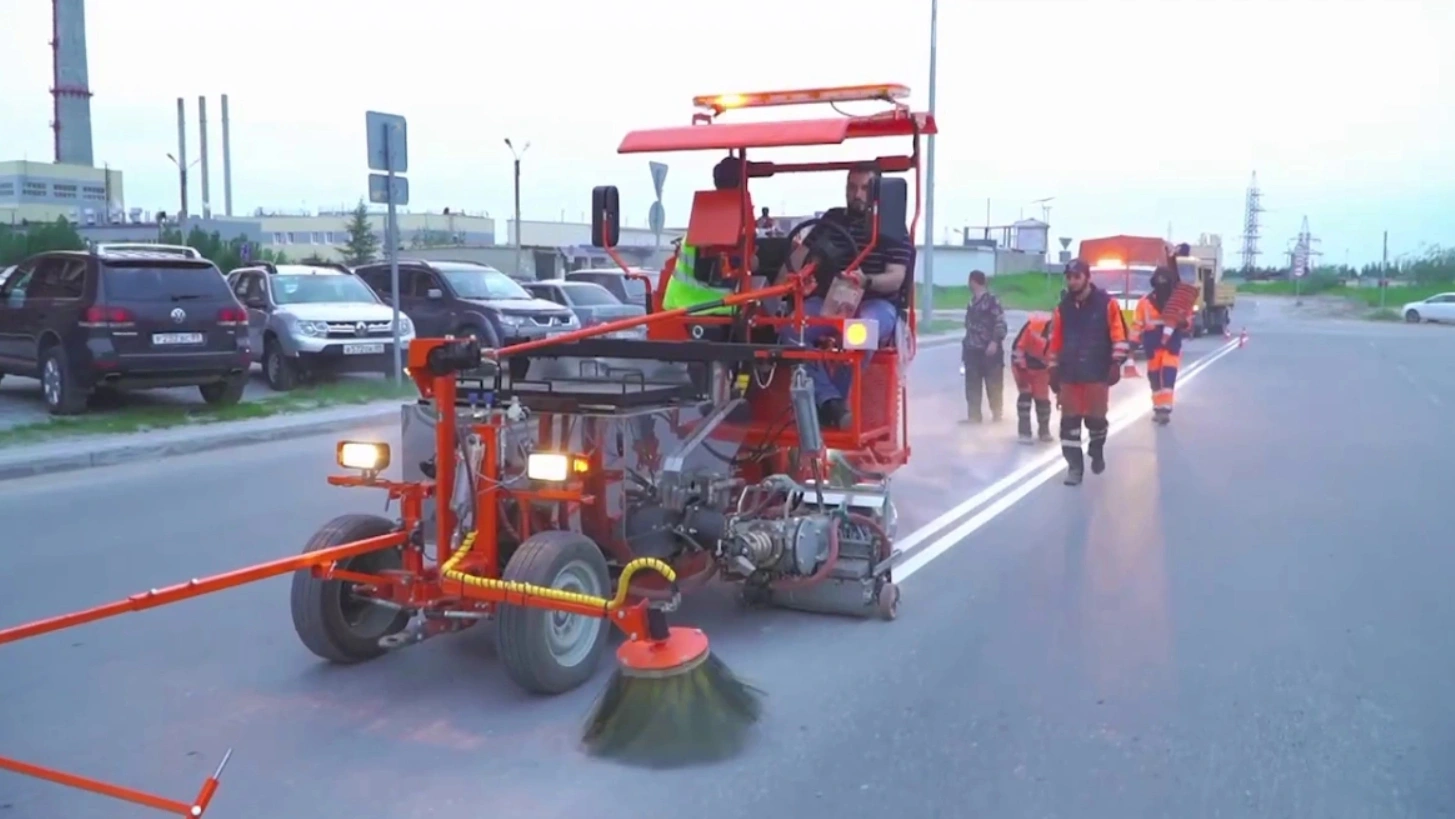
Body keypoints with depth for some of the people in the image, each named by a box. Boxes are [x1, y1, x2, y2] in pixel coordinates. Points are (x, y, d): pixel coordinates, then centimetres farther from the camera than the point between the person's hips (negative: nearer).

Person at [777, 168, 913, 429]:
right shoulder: (832, 219, 15)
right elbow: (799, 257, 11)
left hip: (876, 304, -3)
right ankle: (831, 400, -35)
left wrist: (866, 280, -30)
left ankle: (827, 401, -27)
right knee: (792, 326, -28)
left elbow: (895, 279, -8)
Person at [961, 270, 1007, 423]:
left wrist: (995, 342, -23)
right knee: (972, 385, 7)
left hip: (989, 350, -7)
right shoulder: (972, 303, 14)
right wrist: (966, 344, 19)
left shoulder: (992, 300, -10)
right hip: (973, 350, 7)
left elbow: (1000, 323, -15)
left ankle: (997, 414, 13)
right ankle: (974, 415, 14)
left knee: (993, 384, 3)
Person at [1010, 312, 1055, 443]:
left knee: (1042, 398, 5)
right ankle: (1024, 433, -6)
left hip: (1041, 367, 4)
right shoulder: (1034, 324, -35)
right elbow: (1018, 346, -27)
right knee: (1026, 394, -11)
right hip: (1023, 362, -4)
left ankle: (1044, 431, 23)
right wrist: (1021, 369, -24)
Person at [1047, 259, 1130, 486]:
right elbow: (1055, 341, 11)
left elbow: (1118, 334, -6)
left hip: (1098, 373, -3)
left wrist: (1116, 363, -10)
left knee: (1096, 417, 5)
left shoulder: (1107, 304, -4)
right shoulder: (1063, 308, 7)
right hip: (1069, 374, 3)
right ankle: (1074, 465, 7)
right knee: (1069, 420, -1)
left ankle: (1096, 452, 34)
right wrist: (1053, 369, 10)